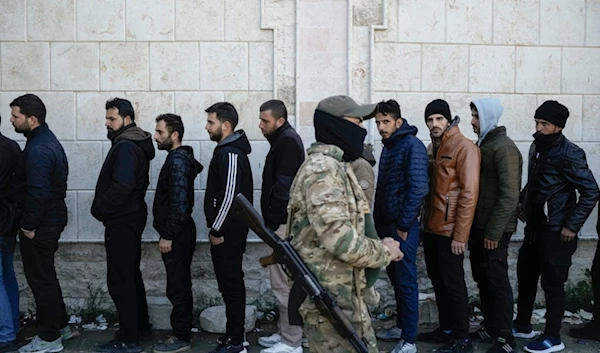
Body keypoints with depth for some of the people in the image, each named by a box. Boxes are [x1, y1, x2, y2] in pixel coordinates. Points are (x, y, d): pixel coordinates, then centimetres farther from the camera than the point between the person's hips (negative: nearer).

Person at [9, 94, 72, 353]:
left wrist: (28, 225, -17)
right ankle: (60, 326, 30)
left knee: (40, 279, 0)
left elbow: (38, 192, -26)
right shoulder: (48, 140, 12)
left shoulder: (37, 149, -20)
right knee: (46, 276, 19)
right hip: (52, 220, 10)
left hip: (40, 225, -10)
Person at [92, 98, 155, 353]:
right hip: (129, 218, 11)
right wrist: (103, 208, 7)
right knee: (131, 275, 17)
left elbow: (121, 187, -27)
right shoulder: (134, 144, 14)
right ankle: (141, 327, 28)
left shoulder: (125, 146, -17)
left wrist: (98, 209, -14)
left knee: (119, 280, -4)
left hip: (121, 221, -10)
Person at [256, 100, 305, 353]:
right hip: (282, 221, 11)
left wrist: (271, 223, -18)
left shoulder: (287, 142, -14)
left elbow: (282, 187, -21)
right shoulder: (284, 140, 18)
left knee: (283, 284, -5)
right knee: (284, 282, 15)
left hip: (282, 223, -11)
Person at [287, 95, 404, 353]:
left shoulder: (335, 166, 15)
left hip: (344, 293, 10)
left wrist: (379, 247, 6)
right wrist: (384, 252, -11)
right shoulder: (323, 169, -19)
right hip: (328, 298, -10)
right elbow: (340, 238, -27)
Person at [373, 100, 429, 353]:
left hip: (402, 227, -8)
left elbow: (418, 188, -20)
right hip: (386, 225, 8)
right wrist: (379, 221, 13)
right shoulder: (388, 147, 14)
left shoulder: (412, 145, -12)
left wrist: (403, 225, -18)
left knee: (406, 281, -2)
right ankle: (401, 327, 29)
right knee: (395, 278, 16)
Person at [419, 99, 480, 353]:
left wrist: (460, 235, -19)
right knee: (437, 281, 15)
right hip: (430, 228, 8)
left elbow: (469, 193, -17)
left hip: (450, 231, -8)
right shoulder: (431, 148, 12)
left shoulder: (464, 147, -12)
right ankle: (446, 329, 29)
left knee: (453, 284, 1)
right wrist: (424, 223, 11)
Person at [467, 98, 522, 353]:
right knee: (482, 279, 15)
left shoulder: (504, 148, -15)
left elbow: (509, 195, -20)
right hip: (478, 226, 9)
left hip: (494, 230, -8)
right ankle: (490, 328, 27)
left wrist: (493, 232, -20)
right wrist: (478, 227, 13)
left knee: (497, 281, -1)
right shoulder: (482, 145, 13)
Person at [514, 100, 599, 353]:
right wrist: (523, 204, 10)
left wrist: (572, 226, -18)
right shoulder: (537, 148, 8)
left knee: (552, 283, 1)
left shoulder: (569, 154, -16)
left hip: (556, 231, -8)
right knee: (525, 277, 15)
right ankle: (522, 325, 30)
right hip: (534, 228, 8)